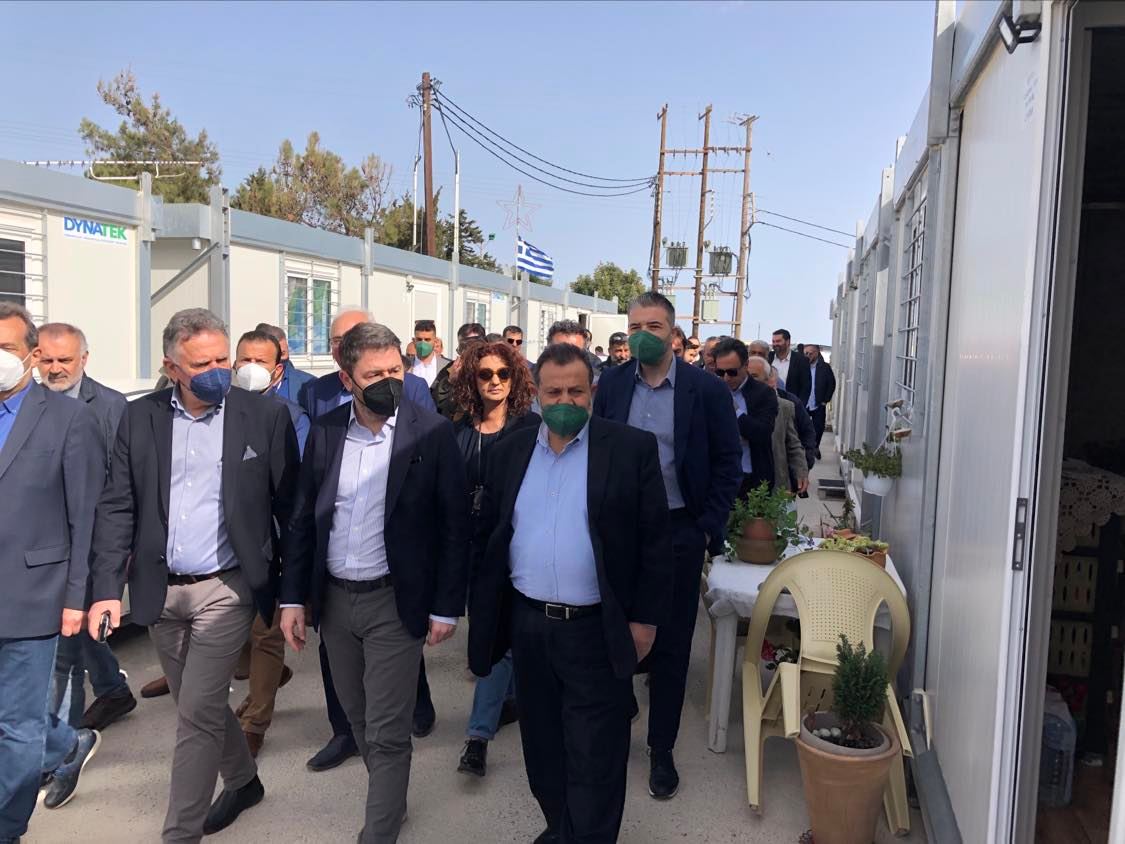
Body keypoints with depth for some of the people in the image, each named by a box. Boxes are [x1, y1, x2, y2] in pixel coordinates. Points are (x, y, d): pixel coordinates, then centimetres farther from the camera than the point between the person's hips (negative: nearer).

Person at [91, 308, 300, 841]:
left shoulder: (266, 416, -8)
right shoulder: (139, 418, 1)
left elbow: (290, 507, -5)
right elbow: (117, 507, 2)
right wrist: (107, 587, -6)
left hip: (226, 589, -4)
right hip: (160, 591, 4)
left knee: (197, 713, -2)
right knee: (198, 707, 20)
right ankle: (243, 781, 44)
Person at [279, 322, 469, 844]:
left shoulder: (432, 433, -11)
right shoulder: (325, 432, 0)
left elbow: (454, 526, -9)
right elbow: (303, 520, 6)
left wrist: (446, 607, -9)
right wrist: (294, 597, 3)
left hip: (395, 603, -4)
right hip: (333, 599, 5)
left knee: (386, 734, 2)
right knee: (360, 721, 20)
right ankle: (391, 799, 43)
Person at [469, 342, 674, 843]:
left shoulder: (632, 448, -8)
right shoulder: (512, 451, 4)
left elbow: (655, 542, -6)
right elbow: (488, 536, 9)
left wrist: (645, 618, -8)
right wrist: (485, 614, 8)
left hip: (597, 631, -4)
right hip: (528, 626, 5)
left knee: (594, 759, 6)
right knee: (542, 748, 20)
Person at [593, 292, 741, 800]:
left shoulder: (707, 389, -6)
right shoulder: (611, 384, 1)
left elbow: (728, 463, -2)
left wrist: (708, 528, -6)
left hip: (678, 533, -2)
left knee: (670, 645, 9)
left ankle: (661, 749, 25)